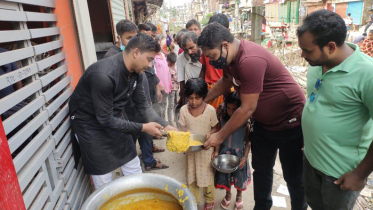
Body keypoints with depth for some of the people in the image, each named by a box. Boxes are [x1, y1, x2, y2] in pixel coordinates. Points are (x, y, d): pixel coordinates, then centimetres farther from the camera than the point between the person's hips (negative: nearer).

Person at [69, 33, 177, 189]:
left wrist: (164, 126, -8)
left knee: (134, 169, 14)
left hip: (115, 118, 7)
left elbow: (142, 104, 1)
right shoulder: (103, 75, -34)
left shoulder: (135, 72, -9)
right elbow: (105, 119, -28)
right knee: (103, 179, 4)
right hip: (91, 123, -7)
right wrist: (143, 128, -23)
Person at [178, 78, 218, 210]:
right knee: (191, 174, 17)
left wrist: (210, 133, -24)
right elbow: (182, 128, -3)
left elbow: (215, 127, -4)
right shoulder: (184, 110, -10)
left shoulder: (210, 110, -15)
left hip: (206, 148, -2)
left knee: (207, 174, 14)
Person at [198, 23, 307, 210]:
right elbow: (225, 82, 17)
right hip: (263, 122, 8)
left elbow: (247, 109, -28)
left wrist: (220, 136, -17)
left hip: (290, 122, -8)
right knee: (261, 170, 19)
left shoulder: (250, 61, -33)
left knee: (293, 176, 9)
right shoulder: (230, 56, -4)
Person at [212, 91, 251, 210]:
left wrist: (245, 157, -15)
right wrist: (216, 151, -8)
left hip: (239, 154, -2)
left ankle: (239, 197, 43)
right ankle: (228, 195, 45)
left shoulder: (245, 123, -15)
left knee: (239, 175, 15)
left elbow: (248, 142, -10)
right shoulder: (223, 120, -8)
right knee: (225, 175, 16)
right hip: (225, 153, 2)